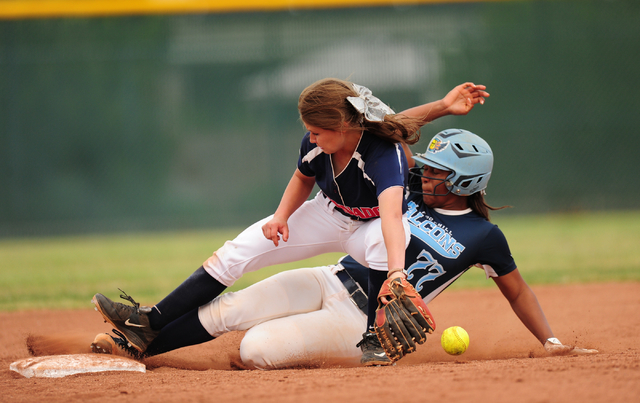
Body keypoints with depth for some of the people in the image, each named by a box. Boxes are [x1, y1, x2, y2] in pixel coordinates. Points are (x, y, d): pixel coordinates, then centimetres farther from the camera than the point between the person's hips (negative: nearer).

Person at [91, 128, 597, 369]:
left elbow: (517, 289, 4)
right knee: (226, 310, -12)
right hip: (329, 282, 5)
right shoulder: (416, 188, 6)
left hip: (362, 321, -5)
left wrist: (551, 341, -1)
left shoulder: (484, 237, -6)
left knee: (256, 350, -23)